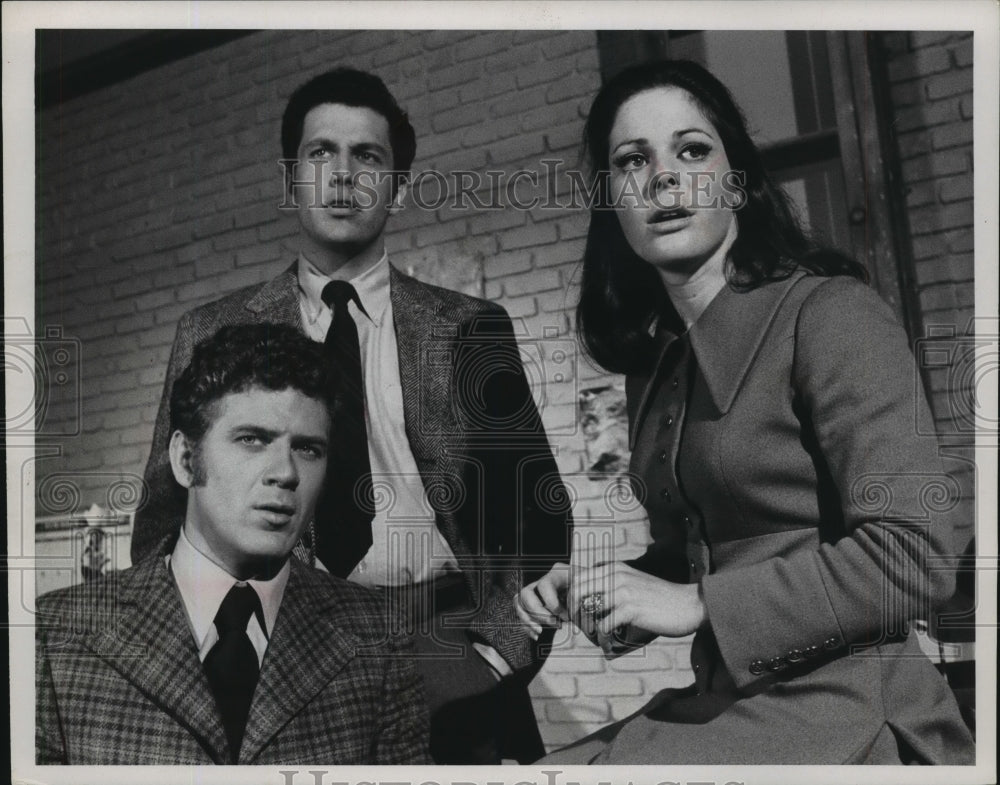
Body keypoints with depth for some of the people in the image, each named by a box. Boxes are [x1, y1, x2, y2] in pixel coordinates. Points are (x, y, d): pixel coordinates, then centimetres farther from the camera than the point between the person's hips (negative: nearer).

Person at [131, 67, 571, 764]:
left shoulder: (472, 329, 7)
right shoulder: (212, 334, 9)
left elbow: (539, 509, 8)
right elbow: (165, 517, 10)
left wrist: (500, 650, -5)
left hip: (443, 657, 1)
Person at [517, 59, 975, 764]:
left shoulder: (829, 313, -11)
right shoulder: (653, 362, 11)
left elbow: (913, 555, -18)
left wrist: (695, 604, -17)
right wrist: (601, 591, 1)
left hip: (840, 712, -6)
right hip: (722, 705, 6)